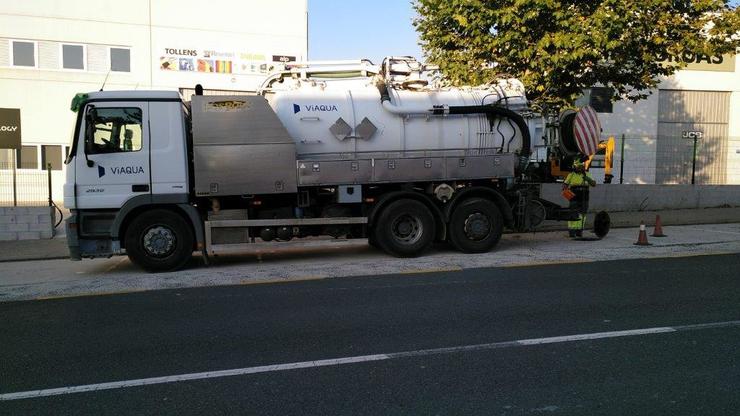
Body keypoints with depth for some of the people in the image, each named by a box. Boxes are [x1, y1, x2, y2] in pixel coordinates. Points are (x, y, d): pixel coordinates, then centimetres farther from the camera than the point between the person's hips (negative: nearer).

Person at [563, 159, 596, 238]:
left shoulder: (587, 174, 9)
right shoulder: (571, 175, 1)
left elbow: (594, 184, 2)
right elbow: (565, 184, 2)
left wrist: (588, 179, -17)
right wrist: (565, 191, -19)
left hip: (584, 199, 3)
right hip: (574, 199, -3)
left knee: (582, 215, 6)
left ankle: (579, 231, 14)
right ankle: (571, 232, -4)